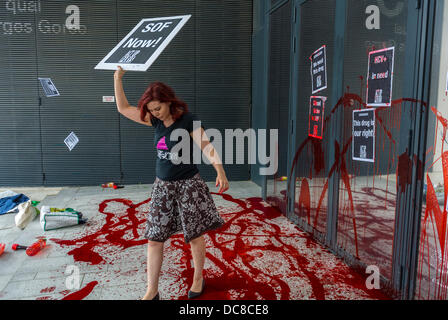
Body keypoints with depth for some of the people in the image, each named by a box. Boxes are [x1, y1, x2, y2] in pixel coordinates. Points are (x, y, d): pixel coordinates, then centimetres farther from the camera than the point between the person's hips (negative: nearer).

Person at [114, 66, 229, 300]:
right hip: (162, 186, 5)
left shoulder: (187, 120, -13)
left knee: (195, 235, 8)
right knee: (154, 238, 5)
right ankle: (152, 291, 18)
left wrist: (220, 171, -30)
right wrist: (118, 78, 1)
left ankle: (198, 279, 31)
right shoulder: (156, 120, 2)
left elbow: (206, 146, -17)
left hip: (188, 184, -5)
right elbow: (123, 108, 6)